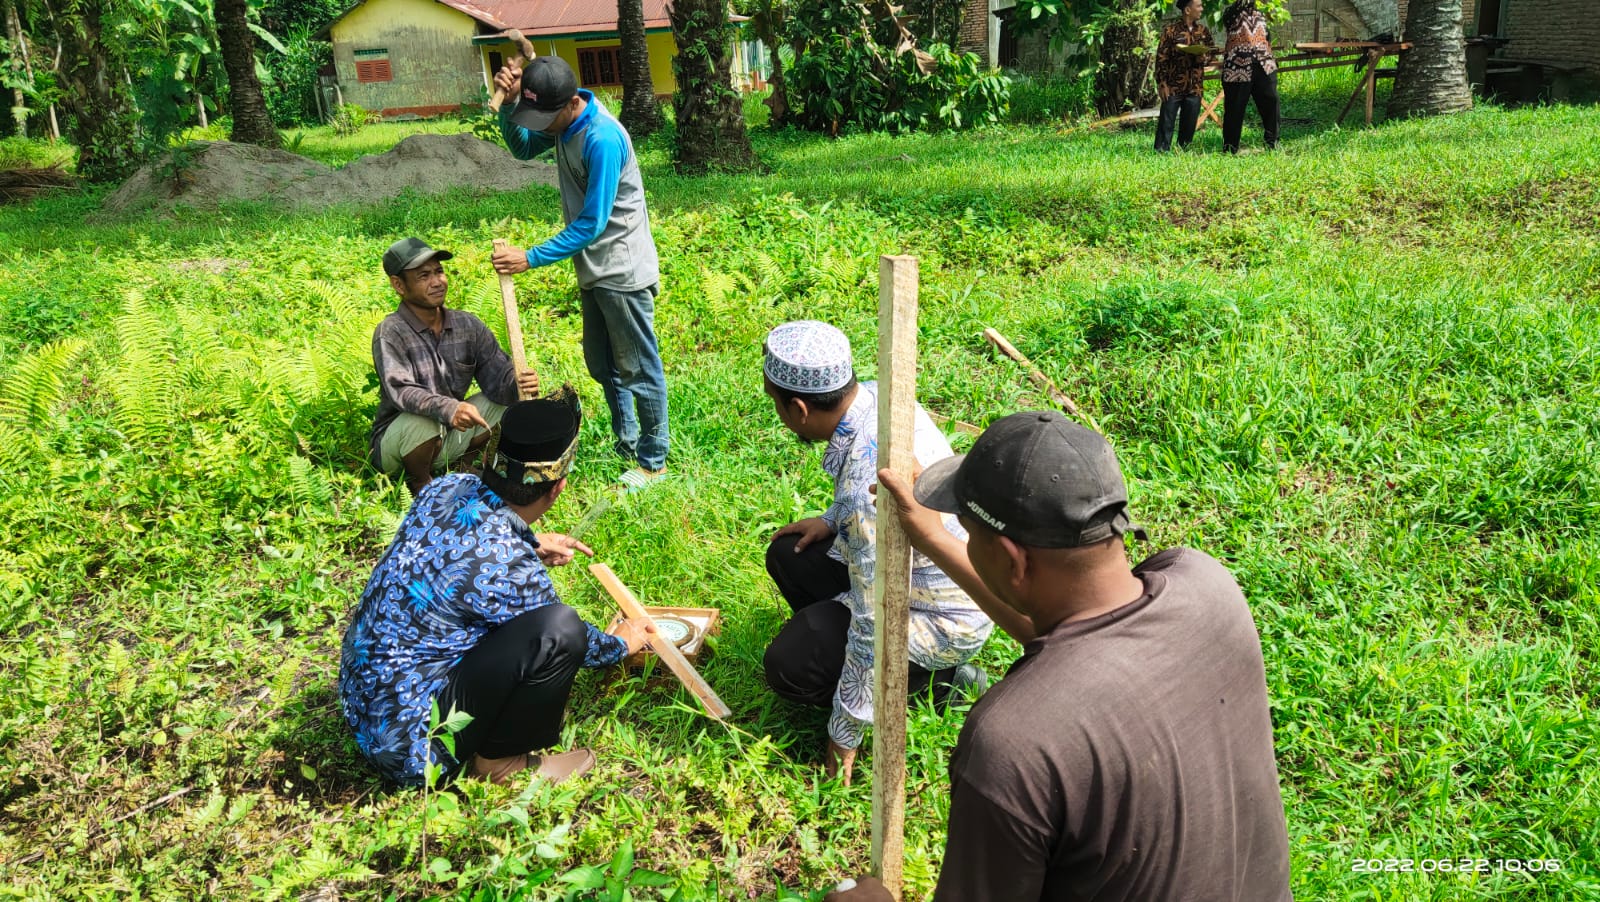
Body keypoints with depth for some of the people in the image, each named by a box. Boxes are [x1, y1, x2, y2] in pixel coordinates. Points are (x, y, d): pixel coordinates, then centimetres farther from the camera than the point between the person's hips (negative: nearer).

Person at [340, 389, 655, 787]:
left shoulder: (449, 487, -6)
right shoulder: (511, 569, -27)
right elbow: (560, 636, -5)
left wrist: (530, 545, 23)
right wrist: (622, 644, 14)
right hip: (406, 741, -9)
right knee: (558, 631, -22)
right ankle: (497, 760, 0)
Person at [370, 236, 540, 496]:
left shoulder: (468, 326, -3)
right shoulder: (390, 333, -19)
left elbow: (497, 377, -9)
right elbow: (401, 391, -33)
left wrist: (517, 383, -34)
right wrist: (449, 409, -50)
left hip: (449, 435, 5)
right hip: (395, 443, -5)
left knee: (511, 397, -8)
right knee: (423, 420, -37)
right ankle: (419, 484, -7)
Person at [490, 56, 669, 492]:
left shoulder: (602, 139, -27)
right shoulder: (563, 119, 0)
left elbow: (592, 223, -26)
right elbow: (522, 147, 16)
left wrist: (531, 258, -25)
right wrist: (508, 103, -3)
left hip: (622, 271, -9)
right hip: (594, 268, 9)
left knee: (638, 369, 2)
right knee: (602, 365, 19)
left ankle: (653, 462, 16)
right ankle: (626, 446, 34)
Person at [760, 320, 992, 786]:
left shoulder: (867, 486, -37)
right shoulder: (877, 394, -12)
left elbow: (876, 621, -30)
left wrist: (845, 731, -19)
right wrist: (831, 520, 2)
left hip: (946, 621, -9)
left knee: (788, 667, -10)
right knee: (788, 556, 10)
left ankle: (934, 677, 1)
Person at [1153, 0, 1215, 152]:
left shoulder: (1203, 31, 10)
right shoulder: (1171, 30, -4)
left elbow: (1211, 52, 18)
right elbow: (1161, 58, -6)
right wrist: (1162, 84, -12)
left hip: (1195, 87, 4)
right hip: (1173, 86, -4)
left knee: (1189, 125, 7)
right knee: (1166, 124, -4)